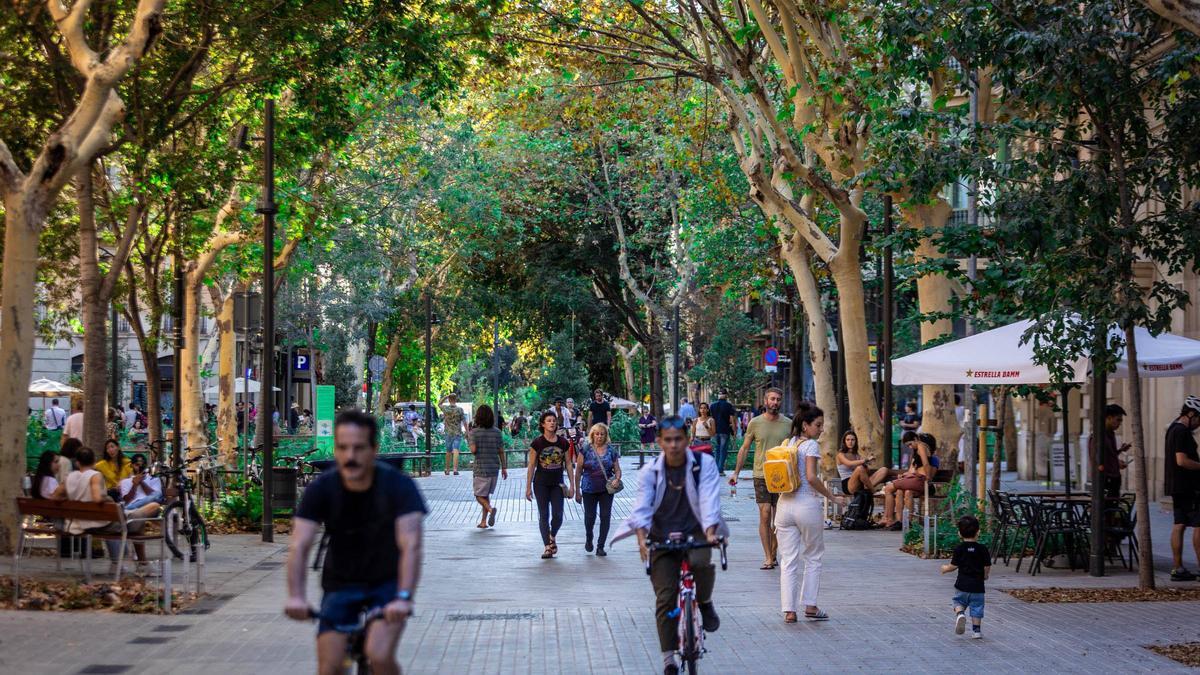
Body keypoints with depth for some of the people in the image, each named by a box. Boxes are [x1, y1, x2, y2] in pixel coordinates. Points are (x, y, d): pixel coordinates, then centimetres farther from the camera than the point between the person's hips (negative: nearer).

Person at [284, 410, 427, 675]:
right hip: (340, 583, 2)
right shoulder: (321, 489, -16)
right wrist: (296, 596, -41)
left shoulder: (399, 486, -21)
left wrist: (404, 597, -46)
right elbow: (299, 546, -25)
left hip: (387, 582, -2)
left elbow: (410, 546, -31)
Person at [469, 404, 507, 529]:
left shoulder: (474, 432, -9)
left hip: (481, 469, -4)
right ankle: (484, 521, 16)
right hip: (494, 467, 4)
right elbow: (501, 451, 4)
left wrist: (468, 441, 3)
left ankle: (490, 509, -23)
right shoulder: (497, 432, 2)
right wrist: (504, 468, 12)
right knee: (486, 494, 16)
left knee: (479, 495, 5)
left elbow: (473, 450, -19)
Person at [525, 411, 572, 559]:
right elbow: (531, 466, -2)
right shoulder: (537, 443, -5)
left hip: (557, 483, 2)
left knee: (558, 516, -2)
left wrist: (572, 484, 4)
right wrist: (528, 487, -3)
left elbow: (568, 464, 7)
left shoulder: (563, 443, 1)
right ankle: (547, 546, 6)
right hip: (541, 484, -2)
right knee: (544, 515, 1)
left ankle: (552, 537, 27)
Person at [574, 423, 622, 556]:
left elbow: (617, 470, 8)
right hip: (589, 490, -1)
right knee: (590, 516, 4)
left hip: (607, 489, 1)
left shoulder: (611, 451, 4)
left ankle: (600, 547, 9)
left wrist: (617, 479, -15)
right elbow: (578, 471, -1)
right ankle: (589, 539, 34)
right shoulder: (585, 450, -2)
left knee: (605, 516, -1)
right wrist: (577, 491, -3)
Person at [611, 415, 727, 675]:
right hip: (662, 539, 1)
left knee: (701, 562, -35)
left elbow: (709, 500, -17)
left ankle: (705, 602, -2)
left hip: (695, 534, -1)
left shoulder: (704, 464, -7)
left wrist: (710, 533, -32)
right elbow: (642, 506, -15)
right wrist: (641, 538, -31)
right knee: (665, 598, -6)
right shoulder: (650, 471, -5)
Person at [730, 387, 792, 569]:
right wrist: (736, 472, 5)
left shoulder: (788, 424, 5)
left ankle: (773, 553, 20)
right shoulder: (755, 423, 2)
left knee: (778, 519, 4)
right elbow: (744, 448, 9)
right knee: (765, 515, -9)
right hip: (761, 476, -1)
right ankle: (768, 558, -5)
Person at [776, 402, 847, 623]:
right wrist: (832, 497, -10)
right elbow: (812, 478, -20)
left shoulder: (787, 444, 10)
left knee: (788, 560, 6)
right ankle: (810, 606, 14)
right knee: (812, 557, 12)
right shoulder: (810, 445, -10)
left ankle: (789, 610, 3)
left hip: (785, 503, 5)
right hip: (808, 504, -5)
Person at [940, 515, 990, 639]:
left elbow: (954, 566, -5)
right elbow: (987, 567, -2)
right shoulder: (982, 549, -5)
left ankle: (959, 614, -13)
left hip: (962, 584, 0)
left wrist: (945, 568, 17)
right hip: (977, 586, 0)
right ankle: (976, 630, 11)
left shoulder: (959, 548, -6)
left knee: (959, 602, 17)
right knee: (976, 607, 10)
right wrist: (985, 576, 19)